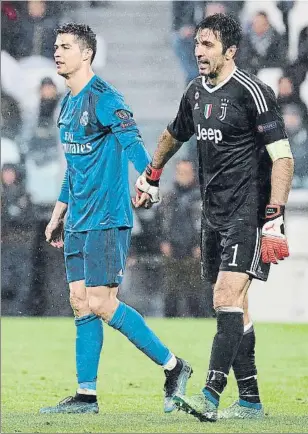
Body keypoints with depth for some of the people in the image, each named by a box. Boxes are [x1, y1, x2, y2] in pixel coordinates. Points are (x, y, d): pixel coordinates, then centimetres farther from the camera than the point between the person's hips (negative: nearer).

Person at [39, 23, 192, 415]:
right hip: (78, 222, 9)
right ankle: (85, 396, 9)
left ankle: (173, 367, -1)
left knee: (101, 304, -12)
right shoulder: (68, 104, 16)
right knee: (80, 303, 6)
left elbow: (131, 141, -26)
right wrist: (58, 216, 28)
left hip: (107, 219, -9)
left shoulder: (103, 98, -12)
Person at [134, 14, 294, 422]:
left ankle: (211, 395, -25)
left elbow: (283, 158, -17)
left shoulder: (252, 92, -13)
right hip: (214, 214, 8)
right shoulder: (196, 92, 11)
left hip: (248, 214, -8)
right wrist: (151, 176, 43)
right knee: (233, 308, 8)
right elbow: (175, 134, 33)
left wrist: (273, 218, -24)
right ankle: (250, 400, 13)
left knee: (227, 298, -18)